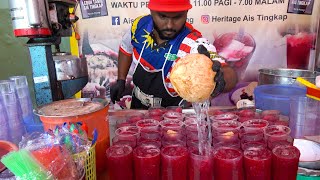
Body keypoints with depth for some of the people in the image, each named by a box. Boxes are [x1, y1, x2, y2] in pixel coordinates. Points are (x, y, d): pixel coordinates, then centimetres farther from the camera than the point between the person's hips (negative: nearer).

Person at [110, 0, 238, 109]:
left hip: (175, 113, -4)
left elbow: (230, 76, -44)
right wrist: (121, 80, 2)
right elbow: (127, 49, 5)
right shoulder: (139, 25, -16)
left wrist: (221, 78, -65)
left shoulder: (195, 45, -32)